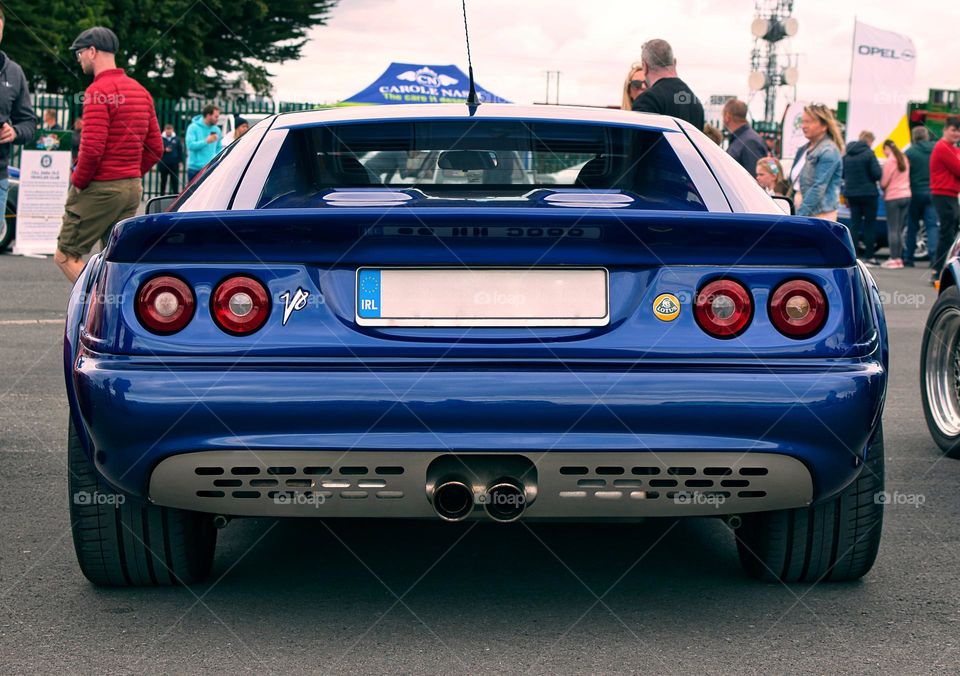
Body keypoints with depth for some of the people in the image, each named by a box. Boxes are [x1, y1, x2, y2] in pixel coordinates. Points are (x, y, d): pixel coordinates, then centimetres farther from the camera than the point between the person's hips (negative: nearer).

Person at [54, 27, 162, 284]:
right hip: (132, 187, 8)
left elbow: (92, 148, -21)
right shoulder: (140, 91, 14)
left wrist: (78, 180, -7)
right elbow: (155, 148, 15)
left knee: (66, 257, -2)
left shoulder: (98, 91, -13)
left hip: (99, 189, -8)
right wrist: (131, 175, 17)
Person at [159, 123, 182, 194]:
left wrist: (180, 161, 1)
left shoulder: (176, 139, 5)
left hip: (174, 164, 1)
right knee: (163, 181, 8)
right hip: (163, 164, -1)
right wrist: (164, 150, -16)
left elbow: (180, 150, 6)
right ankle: (162, 195, 16)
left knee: (175, 180, 1)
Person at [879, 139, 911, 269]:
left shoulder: (890, 161, -12)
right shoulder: (904, 159, 10)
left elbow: (884, 182, -10)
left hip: (893, 197, -7)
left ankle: (894, 259, -5)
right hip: (906, 195, 7)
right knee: (899, 230, 11)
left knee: (892, 230, -3)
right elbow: (906, 178, 11)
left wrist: (883, 189, 9)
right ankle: (899, 258, 12)